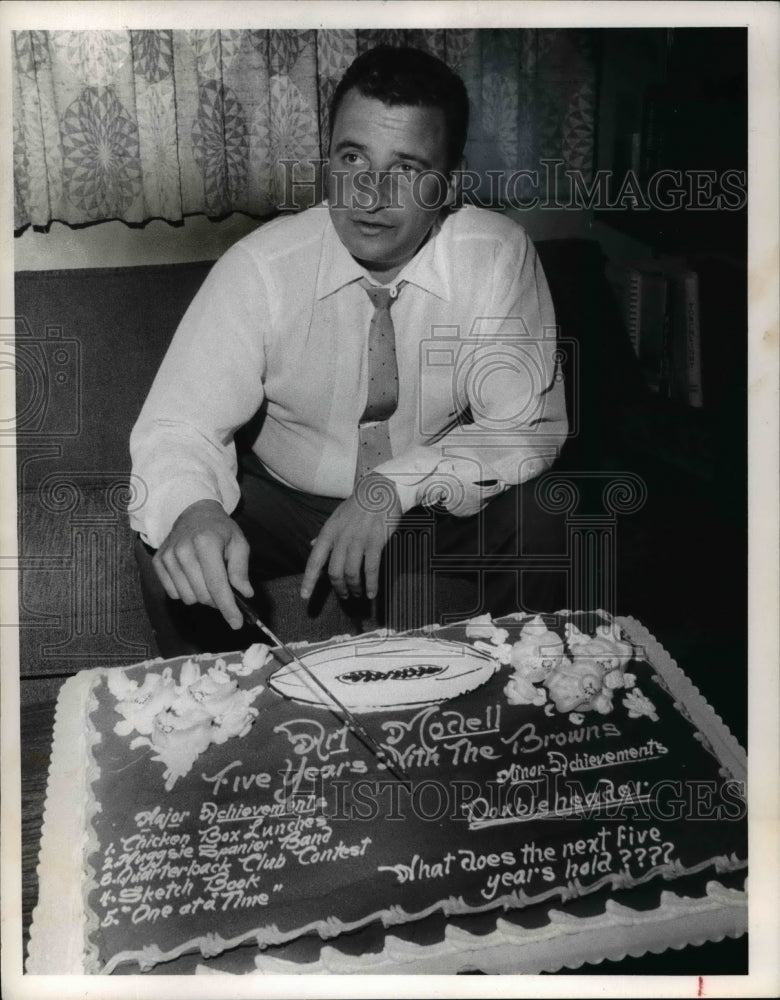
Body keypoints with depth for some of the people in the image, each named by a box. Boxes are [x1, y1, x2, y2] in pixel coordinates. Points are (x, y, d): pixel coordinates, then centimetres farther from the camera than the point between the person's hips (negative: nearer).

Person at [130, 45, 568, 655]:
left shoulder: (499, 256, -17)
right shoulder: (260, 268, -18)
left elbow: (528, 425, -16)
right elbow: (180, 425, -20)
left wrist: (397, 487, -31)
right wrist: (191, 509, -44)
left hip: (438, 504, 1)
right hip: (283, 501, 0)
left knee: (530, 521, -27)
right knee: (174, 551, -26)